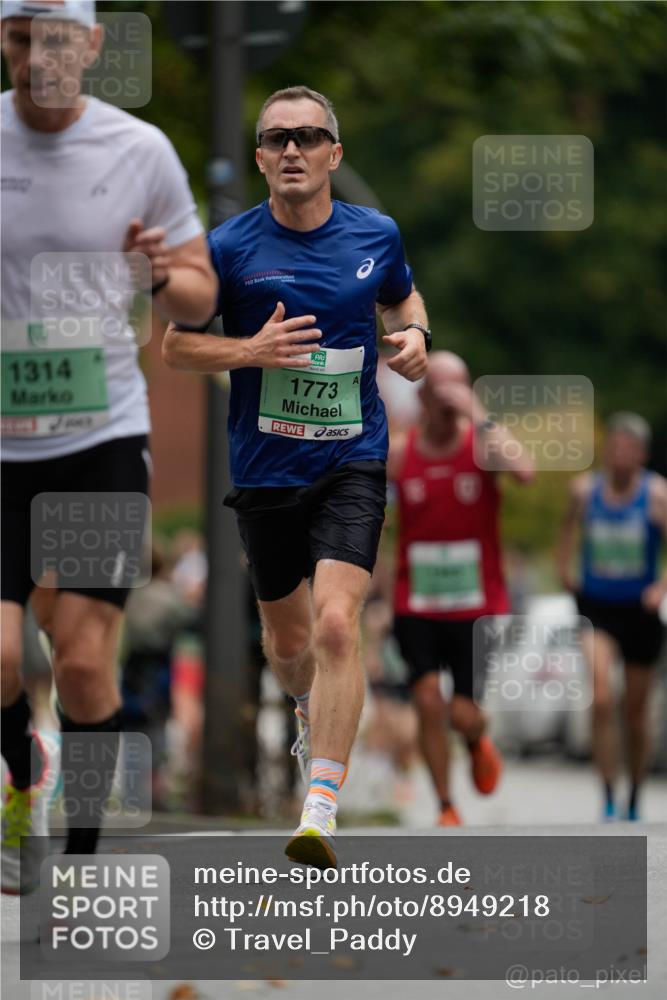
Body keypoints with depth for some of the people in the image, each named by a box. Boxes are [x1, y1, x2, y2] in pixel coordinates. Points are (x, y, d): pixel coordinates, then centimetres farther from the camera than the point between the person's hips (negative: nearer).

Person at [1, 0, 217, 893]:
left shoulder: (140, 152, 0)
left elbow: (200, 295, 10)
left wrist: (166, 275, -13)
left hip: (104, 433, -1)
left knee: (85, 663, -8)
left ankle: (80, 866, 9)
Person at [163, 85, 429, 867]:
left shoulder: (376, 236, 0)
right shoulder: (229, 246, -6)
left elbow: (403, 298, 22)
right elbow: (175, 347, 1)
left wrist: (413, 335, -1)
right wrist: (249, 350, -17)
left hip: (352, 464, -1)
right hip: (264, 472, 1)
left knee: (336, 627, -20)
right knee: (287, 641, 16)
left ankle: (320, 815, -21)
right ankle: (312, 714, 53)